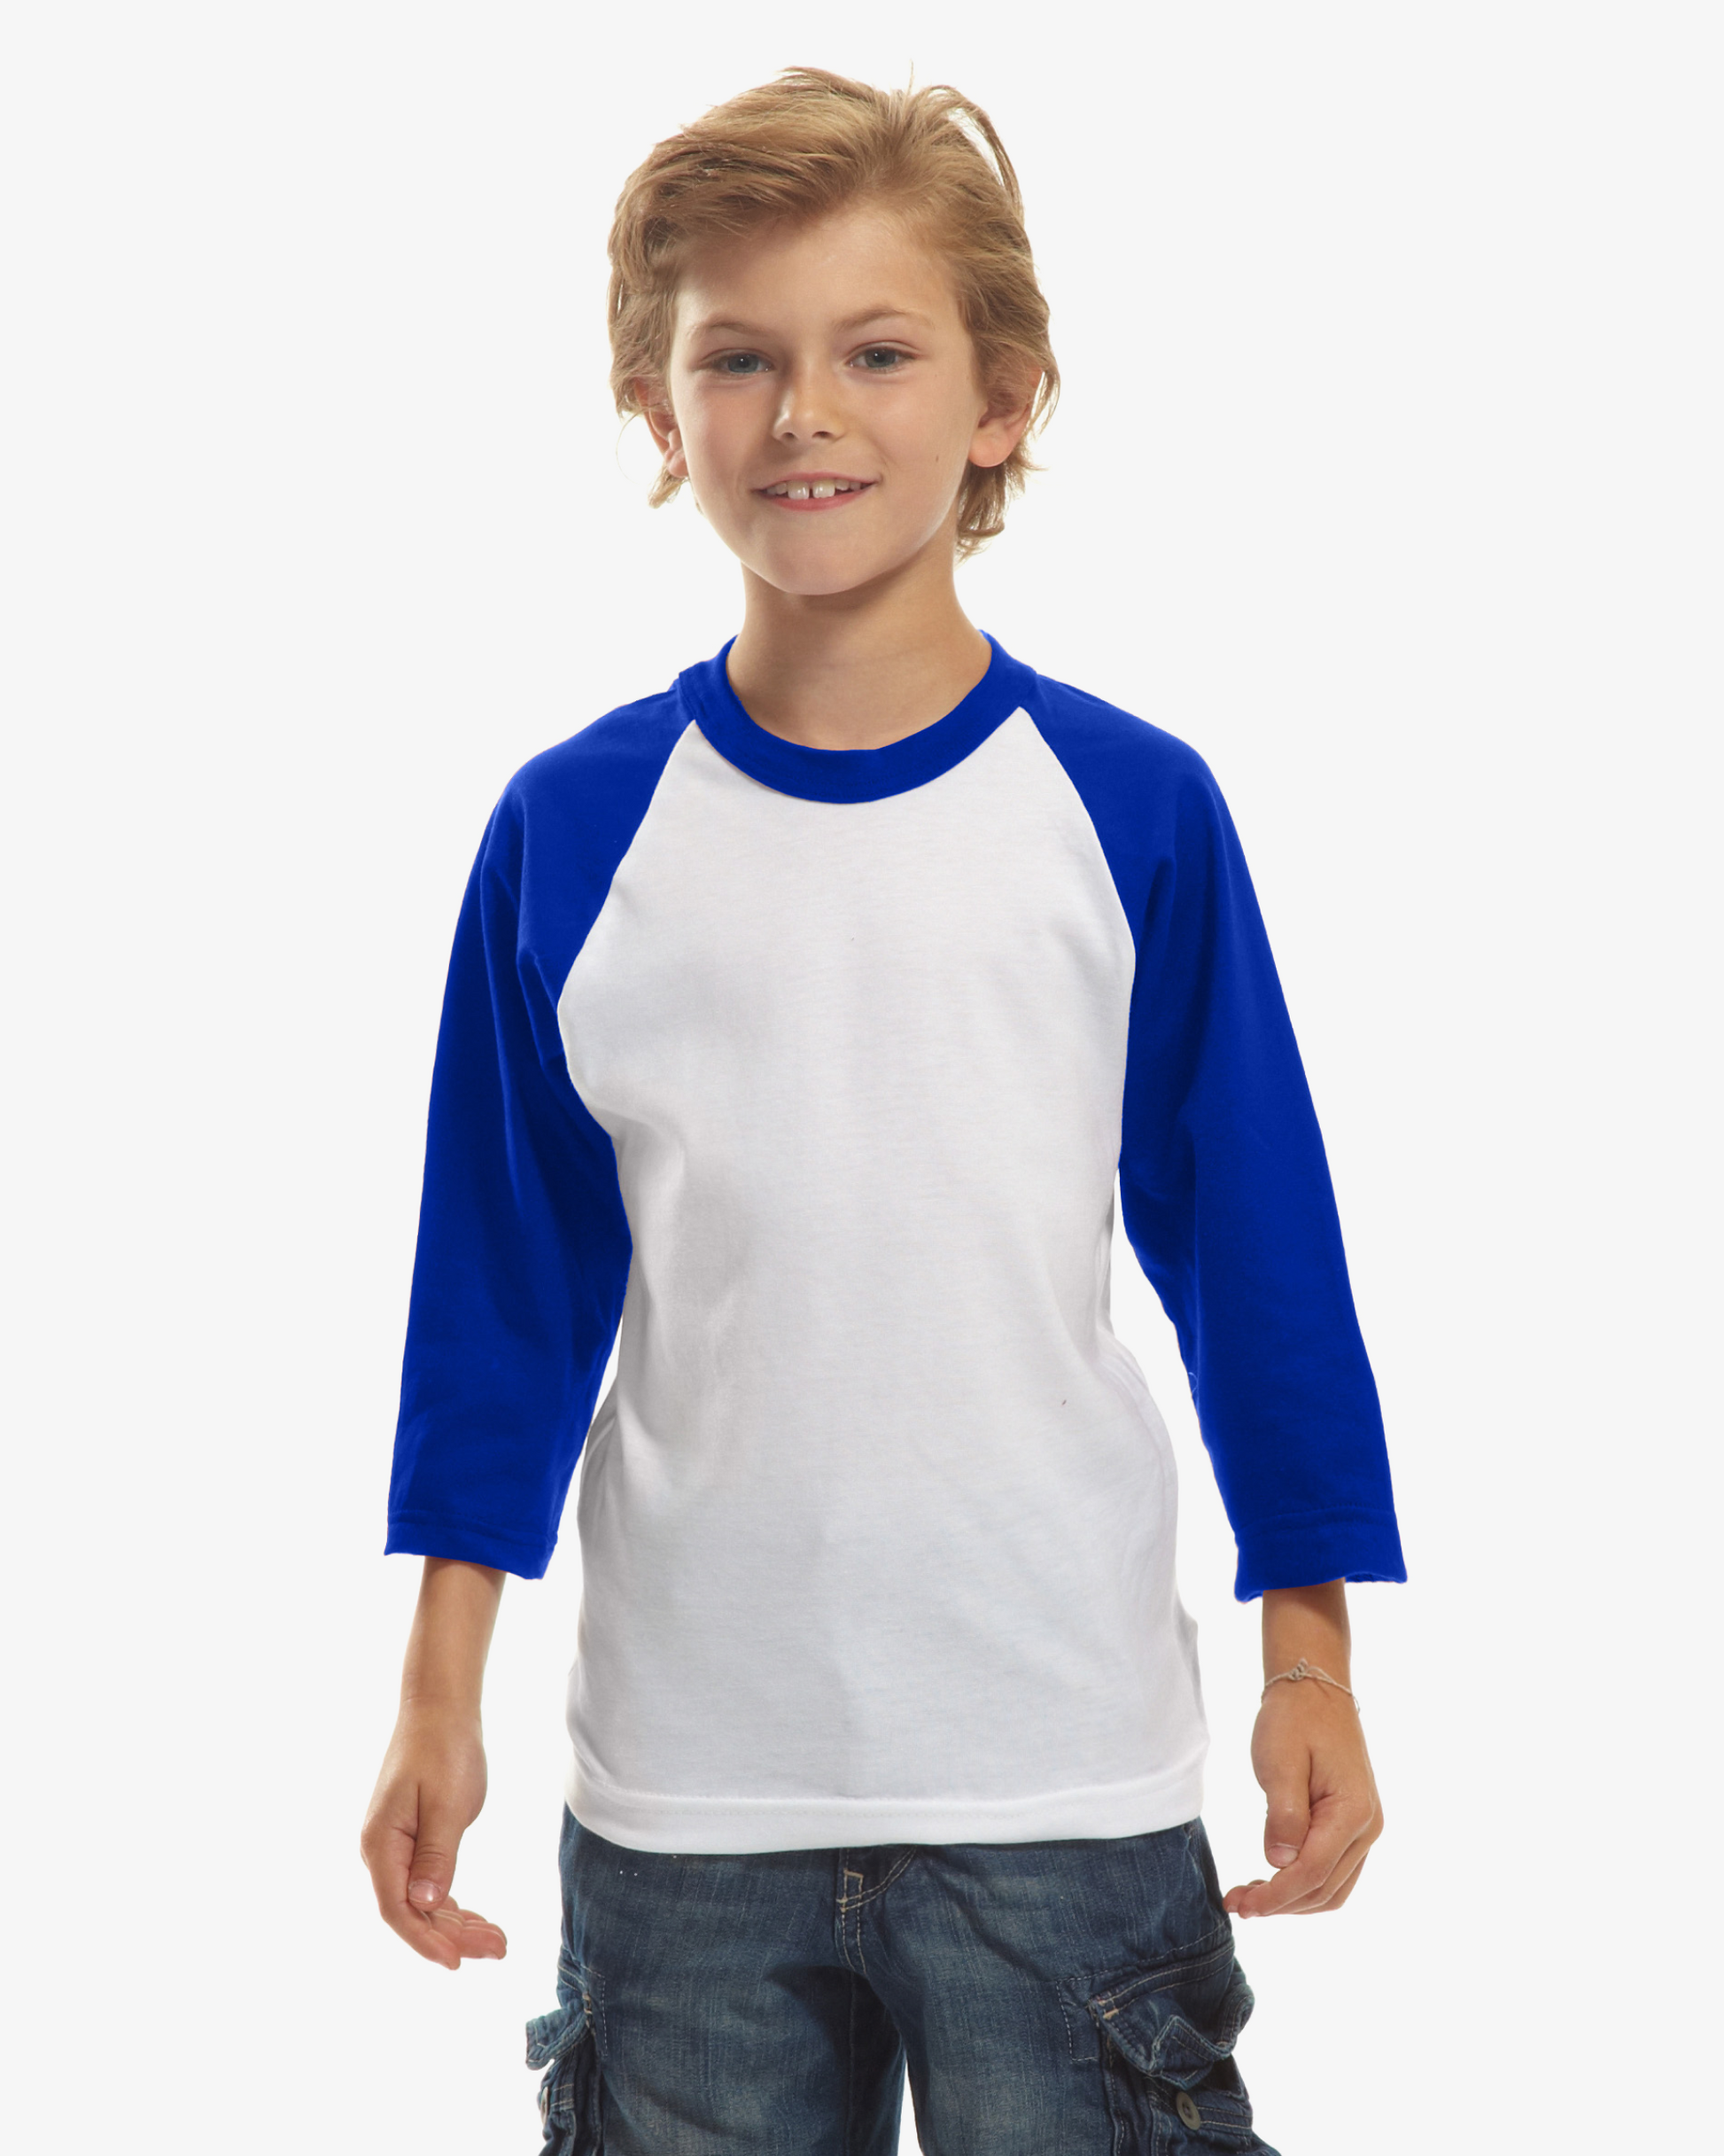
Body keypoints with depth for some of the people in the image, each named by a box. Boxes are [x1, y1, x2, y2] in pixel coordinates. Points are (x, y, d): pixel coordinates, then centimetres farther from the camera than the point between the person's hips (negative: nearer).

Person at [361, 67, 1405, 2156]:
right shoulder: (574, 830, 0)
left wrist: (1310, 1660, 4)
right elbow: (504, 1266, 6)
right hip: (681, 1783, 1)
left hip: (1064, 1770, -1)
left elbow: (1253, 1241, 3)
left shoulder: (1131, 809, -2)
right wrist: (439, 1693, 6)